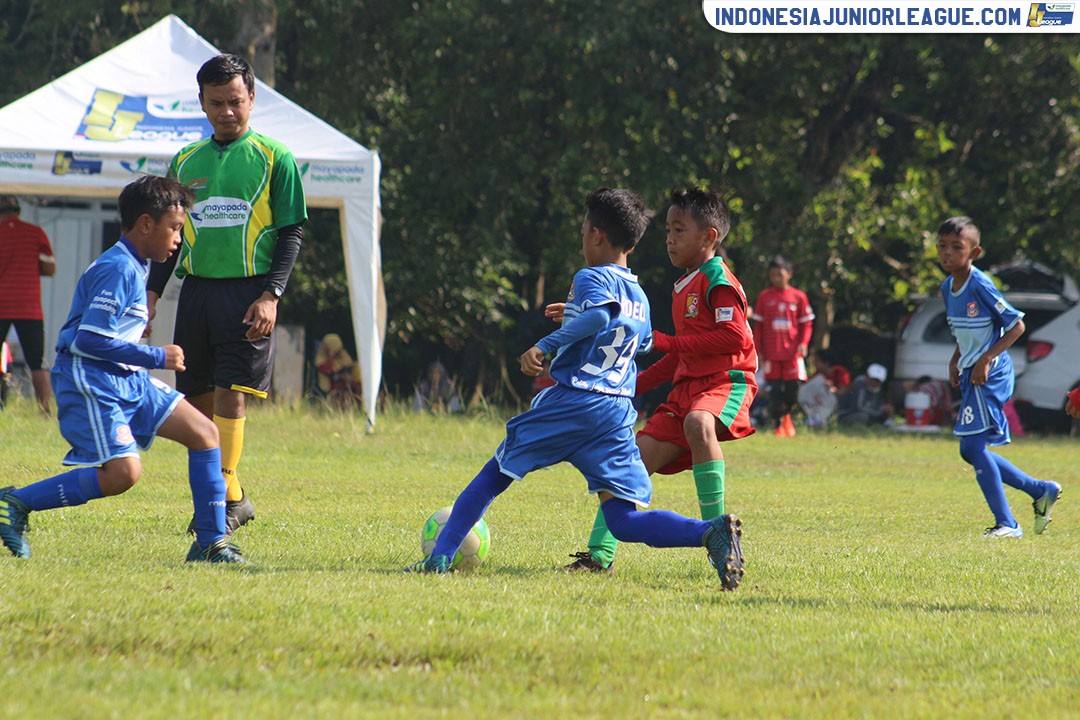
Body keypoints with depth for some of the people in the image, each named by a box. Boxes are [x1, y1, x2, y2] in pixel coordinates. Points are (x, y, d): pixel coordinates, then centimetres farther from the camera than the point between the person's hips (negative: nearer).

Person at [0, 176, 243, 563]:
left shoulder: (134, 268, 15)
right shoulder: (117, 269, -16)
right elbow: (89, 338, -22)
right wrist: (156, 357, -15)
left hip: (127, 380, 10)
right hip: (90, 381, -10)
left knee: (204, 432, 3)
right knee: (122, 472, -20)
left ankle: (211, 542, 5)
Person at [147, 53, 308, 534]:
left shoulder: (274, 158, 1)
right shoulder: (186, 162, 14)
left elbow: (291, 232, -1)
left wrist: (271, 294, -11)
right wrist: (153, 290, 9)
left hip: (248, 291, -5)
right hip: (196, 290, 5)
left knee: (230, 395, -13)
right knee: (197, 400, 5)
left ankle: (226, 498, -12)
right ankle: (232, 497, 17)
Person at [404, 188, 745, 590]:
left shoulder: (591, 278, -3)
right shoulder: (640, 298, 19)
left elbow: (601, 314, -23)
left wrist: (545, 346, -23)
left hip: (569, 405, -5)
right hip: (619, 415, 5)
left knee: (493, 476, 13)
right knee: (624, 522, -3)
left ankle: (440, 557, 12)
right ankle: (712, 532, -27)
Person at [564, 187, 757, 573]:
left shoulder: (717, 279, -8)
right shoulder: (683, 286, 20)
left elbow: (735, 337, -21)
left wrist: (666, 343, -17)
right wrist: (636, 386, 22)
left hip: (726, 381, -9)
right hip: (689, 383, 9)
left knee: (698, 422, -40)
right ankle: (600, 553, 5)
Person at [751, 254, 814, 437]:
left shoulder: (798, 296, 2)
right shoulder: (764, 297, 3)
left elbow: (806, 323, 7)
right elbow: (758, 326, 7)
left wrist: (803, 343, -8)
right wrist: (760, 352, 3)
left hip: (792, 352, 0)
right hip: (771, 352, 0)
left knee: (793, 386, 0)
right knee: (774, 389, -2)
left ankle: (786, 415, 27)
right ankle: (777, 423, 7)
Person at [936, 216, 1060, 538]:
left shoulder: (981, 286, -16)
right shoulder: (948, 288, 10)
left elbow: (1016, 325, -14)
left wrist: (985, 359, -19)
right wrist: (955, 360, 10)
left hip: (990, 375, -9)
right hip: (971, 373, 9)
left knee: (973, 445, -14)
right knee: (972, 451, 11)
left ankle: (1007, 523, -9)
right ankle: (1041, 490, 23)